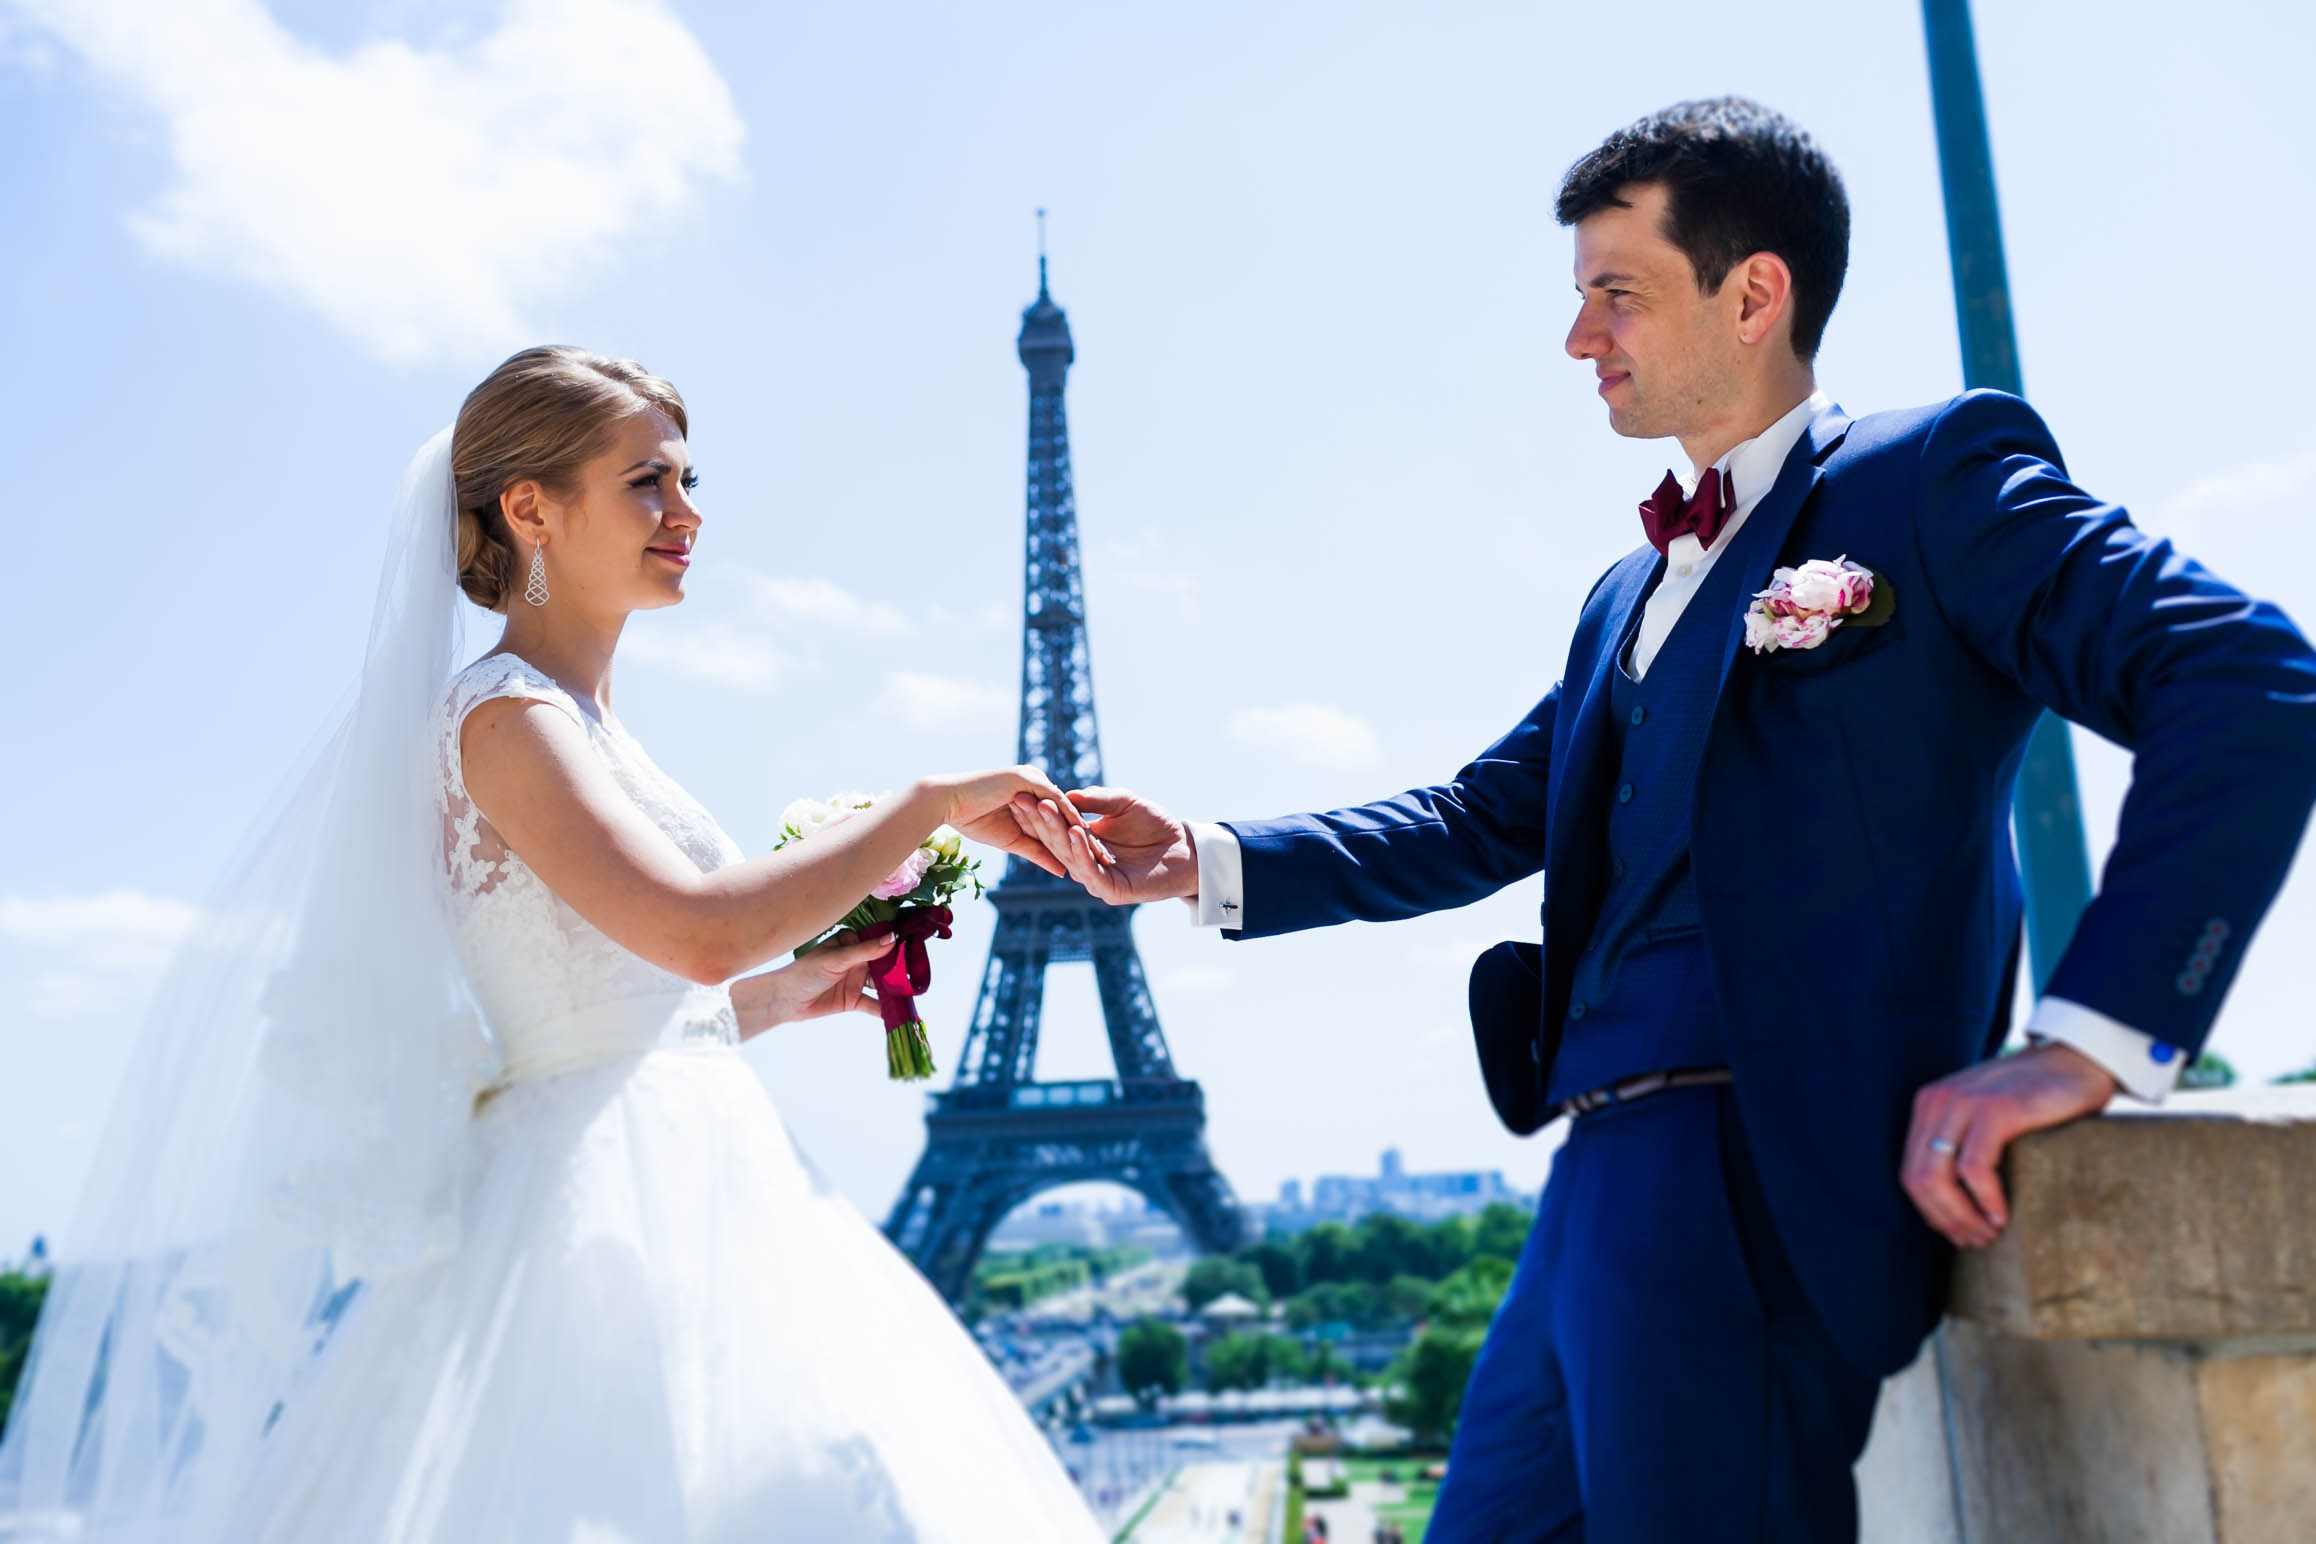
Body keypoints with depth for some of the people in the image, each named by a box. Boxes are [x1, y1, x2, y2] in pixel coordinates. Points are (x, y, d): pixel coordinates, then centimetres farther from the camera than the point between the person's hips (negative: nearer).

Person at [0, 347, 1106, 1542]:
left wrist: (789, 994, 17)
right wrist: (932, 805, -18)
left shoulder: (588, 730, 17)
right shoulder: (503, 713, -10)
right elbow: (701, 932, -26)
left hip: (692, 1200, 9)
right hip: (602, 1206, -9)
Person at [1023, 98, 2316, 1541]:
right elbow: (1486, 818, 23)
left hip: (1765, 1187, -8)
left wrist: (2091, 1039, -19)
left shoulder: (1931, 473, -1)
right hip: (1601, 1188, 8)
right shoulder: (1632, 595, 23)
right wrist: (1204, 863, 14)